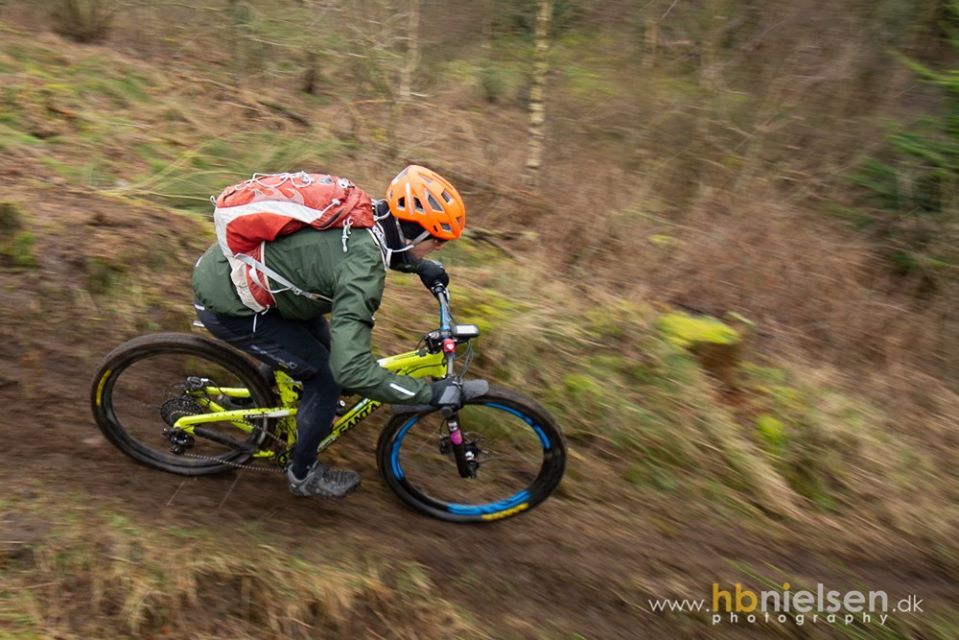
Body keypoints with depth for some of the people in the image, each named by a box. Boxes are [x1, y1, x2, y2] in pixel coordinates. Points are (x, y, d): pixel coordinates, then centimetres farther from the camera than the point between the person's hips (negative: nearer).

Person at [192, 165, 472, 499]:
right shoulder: (362, 272, -31)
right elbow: (352, 370, -36)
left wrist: (420, 265, 12)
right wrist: (431, 393, -28)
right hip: (228, 305, -9)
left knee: (322, 343, 19)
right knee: (325, 375, -2)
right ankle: (303, 474, 21)